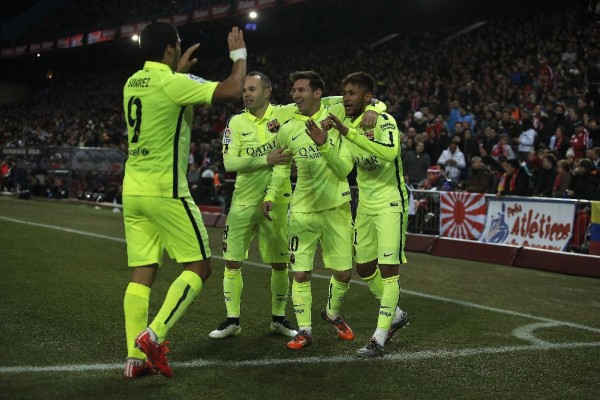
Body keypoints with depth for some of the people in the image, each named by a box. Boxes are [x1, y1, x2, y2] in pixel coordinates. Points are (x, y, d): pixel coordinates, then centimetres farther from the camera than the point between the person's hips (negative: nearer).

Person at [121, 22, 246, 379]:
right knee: (199, 267, 2)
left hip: (133, 189, 8)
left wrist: (179, 71, 38)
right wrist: (240, 54, -1)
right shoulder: (172, 83, -13)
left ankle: (135, 358, 4)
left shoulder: (133, 83, 11)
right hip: (165, 191, -8)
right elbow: (231, 92, -17)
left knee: (142, 274, 7)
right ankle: (154, 335, -10)